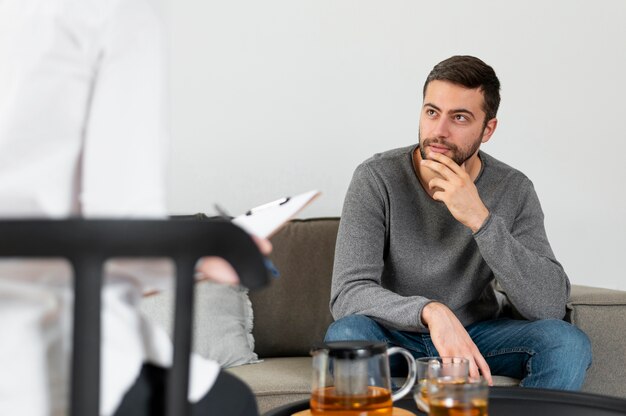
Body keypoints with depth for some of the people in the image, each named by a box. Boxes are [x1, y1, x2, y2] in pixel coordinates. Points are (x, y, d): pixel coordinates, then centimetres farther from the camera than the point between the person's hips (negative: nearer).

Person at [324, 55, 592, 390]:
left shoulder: (514, 190, -10)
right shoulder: (377, 178, -16)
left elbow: (550, 306, -20)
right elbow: (348, 293, -26)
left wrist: (480, 220, -31)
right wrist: (431, 311, -45)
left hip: (478, 333, 2)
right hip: (396, 334, -2)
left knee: (568, 342, -24)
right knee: (345, 333, -34)